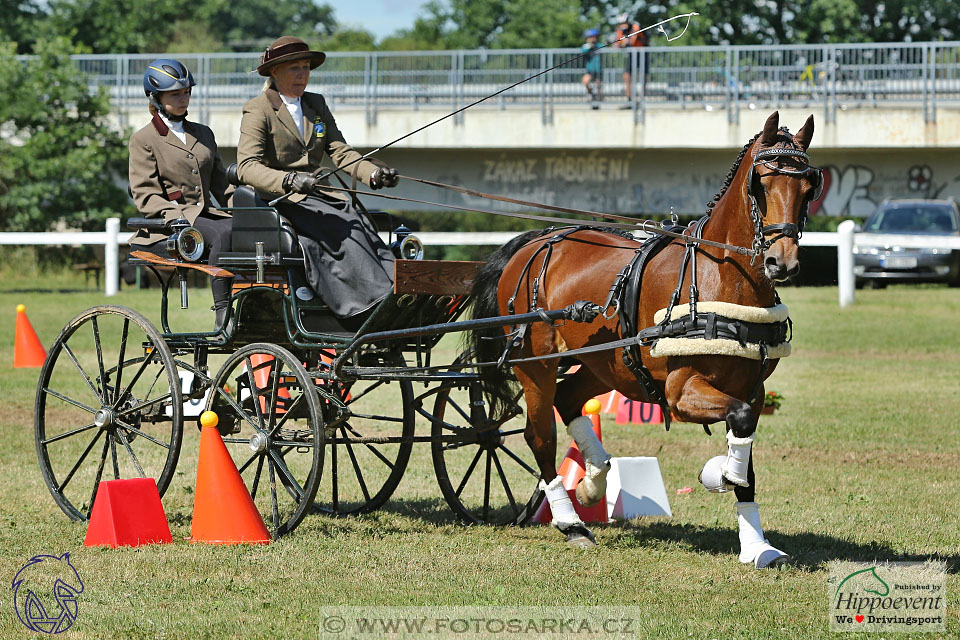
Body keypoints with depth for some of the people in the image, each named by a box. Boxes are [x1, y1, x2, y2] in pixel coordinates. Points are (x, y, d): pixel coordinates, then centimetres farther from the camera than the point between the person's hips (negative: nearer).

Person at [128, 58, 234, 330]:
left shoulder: (203, 134, 23)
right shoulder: (144, 140, 4)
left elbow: (221, 184, 22)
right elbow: (145, 197, -5)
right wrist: (183, 216, -20)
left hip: (206, 215, 5)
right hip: (167, 229, -5)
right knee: (224, 233, -35)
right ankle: (222, 316, -35)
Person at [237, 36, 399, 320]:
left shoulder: (316, 105, 19)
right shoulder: (258, 110, -1)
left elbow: (340, 152, 10)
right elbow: (247, 166, -14)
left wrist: (374, 173, -11)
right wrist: (289, 180, -32)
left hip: (319, 193, 5)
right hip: (281, 200, -5)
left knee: (361, 226, -25)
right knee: (343, 229, -30)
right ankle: (379, 303, -39)